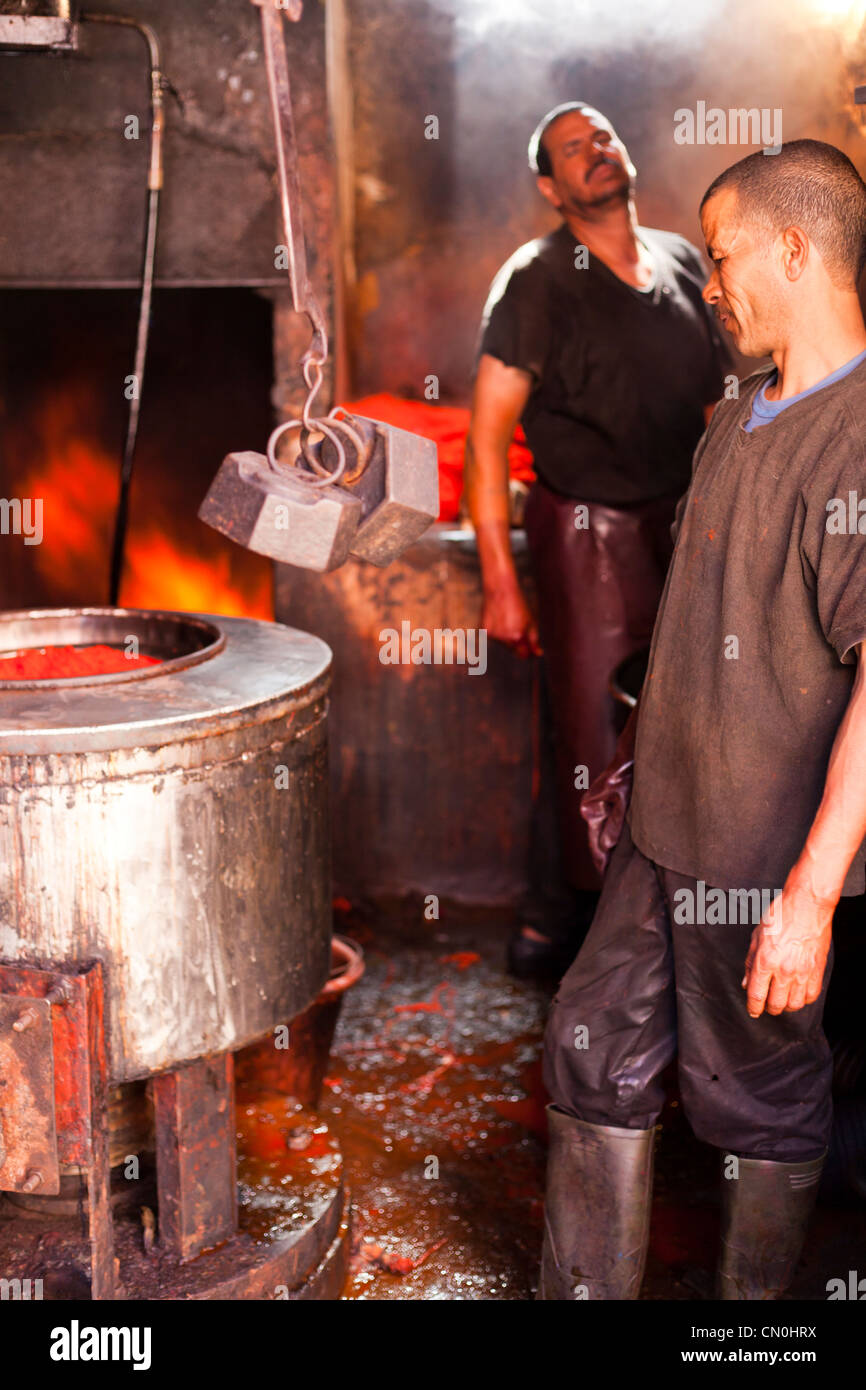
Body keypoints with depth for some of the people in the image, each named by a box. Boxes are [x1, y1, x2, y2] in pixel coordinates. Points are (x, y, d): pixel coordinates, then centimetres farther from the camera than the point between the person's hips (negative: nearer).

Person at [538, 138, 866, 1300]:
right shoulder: (736, 423, 10)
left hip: (770, 853, -8)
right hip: (666, 825, 8)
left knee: (761, 1101, 10)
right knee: (594, 1052, 14)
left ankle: (756, 1302, 33)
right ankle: (583, 1292, 31)